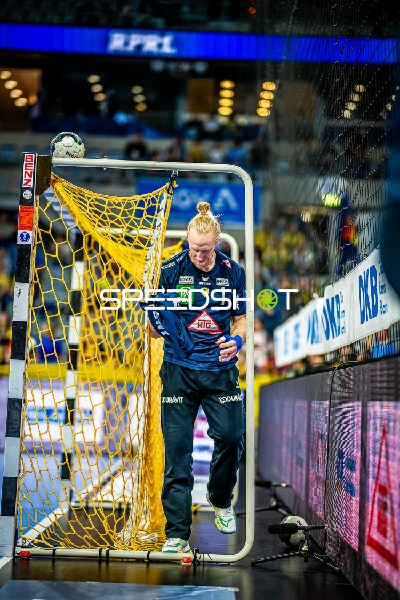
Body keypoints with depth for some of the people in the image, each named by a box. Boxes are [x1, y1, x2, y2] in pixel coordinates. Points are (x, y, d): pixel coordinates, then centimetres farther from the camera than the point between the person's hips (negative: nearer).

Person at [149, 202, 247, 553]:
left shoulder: (233, 272, 3)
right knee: (177, 447, -4)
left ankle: (221, 501, 28)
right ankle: (177, 534, 3)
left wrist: (237, 339, -9)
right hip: (179, 369, -2)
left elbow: (240, 318, 13)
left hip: (220, 369, 2)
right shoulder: (171, 270, -3)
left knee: (231, 437, -4)